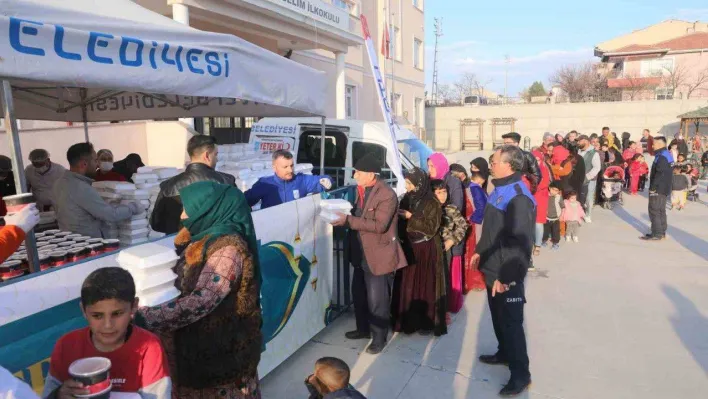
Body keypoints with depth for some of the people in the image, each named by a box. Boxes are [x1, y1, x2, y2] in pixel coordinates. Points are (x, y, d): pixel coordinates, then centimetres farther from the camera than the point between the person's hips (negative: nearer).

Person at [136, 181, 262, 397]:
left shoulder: (228, 248, -22)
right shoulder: (204, 240, 6)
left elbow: (201, 300, -30)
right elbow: (182, 284, 12)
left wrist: (145, 319, -31)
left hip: (221, 351, -8)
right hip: (197, 344, 8)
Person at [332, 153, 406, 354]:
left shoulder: (387, 195, -21)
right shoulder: (361, 189, 6)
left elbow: (379, 225, -27)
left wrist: (348, 220, -29)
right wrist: (344, 214, 0)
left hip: (378, 255, -9)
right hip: (361, 253, 9)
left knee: (376, 299, 3)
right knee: (358, 294, 21)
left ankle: (379, 337, 22)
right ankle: (363, 329, 41)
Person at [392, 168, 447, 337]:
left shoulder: (432, 203, -10)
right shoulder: (407, 199, 6)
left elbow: (432, 227, -17)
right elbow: (402, 222, 13)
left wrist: (411, 217, -18)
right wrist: (401, 217, -8)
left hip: (426, 250, -5)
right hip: (409, 248, 5)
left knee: (425, 285, 0)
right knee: (407, 284, 7)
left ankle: (427, 322, 11)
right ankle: (409, 320, 19)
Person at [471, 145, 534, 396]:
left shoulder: (518, 197, -24)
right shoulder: (501, 189, 8)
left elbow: (520, 243, -28)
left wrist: (506, 277, -25)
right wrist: (480, 252, 22)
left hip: (507, 276, -9)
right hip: (493, 269, 9)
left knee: (511, 322, 3)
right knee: (498, 317, 23)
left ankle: (520, 373, 18)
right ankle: (504, 353, 42)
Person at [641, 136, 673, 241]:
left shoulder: (661, 157, -18)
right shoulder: (666, 155, 15)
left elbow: (660, 174, -25)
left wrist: (653, 187, -20)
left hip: (658, 189, -10)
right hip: (664, 189, 10)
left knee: (654, 210, -6)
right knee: (661, 210, 16)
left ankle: (656, 234, -5)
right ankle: (662, 232, 23)